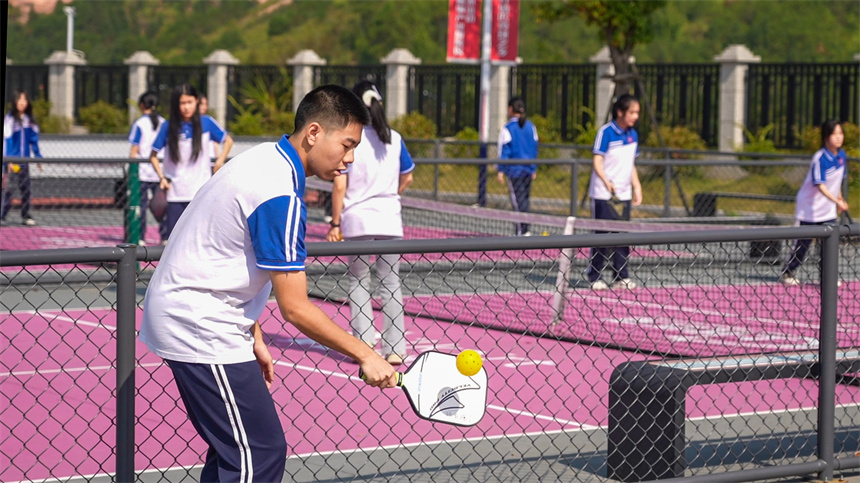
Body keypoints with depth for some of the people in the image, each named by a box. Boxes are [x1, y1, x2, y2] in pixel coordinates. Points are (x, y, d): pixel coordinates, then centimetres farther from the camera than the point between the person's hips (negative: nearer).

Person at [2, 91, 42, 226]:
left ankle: (25, 216, 14)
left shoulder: (30, 120, 10)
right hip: (11, 162, -5)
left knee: (26, 188, 5)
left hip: (24, 161, 5)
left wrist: (38, 157, 12)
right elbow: (6, 140, -10)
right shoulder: (10, 119, -6)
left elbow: (34, 140, 16)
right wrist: (8, 161, -16)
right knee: (7, 189, -9)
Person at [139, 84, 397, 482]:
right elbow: (295, 308, -22)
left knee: (235, 450, 16)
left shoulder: (266, 158, 8)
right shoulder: (280, 196, -23)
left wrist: (253, 339, 16)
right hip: (202, 330, -11)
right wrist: (364, 356, -15)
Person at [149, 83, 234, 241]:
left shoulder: (206, 123, -1)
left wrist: (220, 160, -2)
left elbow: (228, 141, 13)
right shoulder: (168, 127, 0)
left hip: (202, 193, 0)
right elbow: (153, 155, 10)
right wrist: (162, 177, -3)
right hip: (176, 195, 0)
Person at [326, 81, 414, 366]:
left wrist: (335, 222, -4)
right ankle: (395, 349, 6)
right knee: (391, 283, 8)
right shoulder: (394, 138, 4)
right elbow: (407, 178, 14)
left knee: (359, 283, 8)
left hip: (357, 219, -3)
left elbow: (339, 186, -10)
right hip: (390, 220, 3)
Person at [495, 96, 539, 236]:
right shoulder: (531, 127, 9)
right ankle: (523, 230, 14)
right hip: (528, 170, 6)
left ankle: (523, 231, -8)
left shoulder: (507, 128, -9)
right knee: (524, 199, 12)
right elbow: (535, 149, 13)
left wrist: (501, 170, -6)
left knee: (518, 201, -4)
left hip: (514, 170, -6)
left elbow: (504, 151, -9)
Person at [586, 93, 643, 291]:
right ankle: (594, 276, 4)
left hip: (623, 194, 6)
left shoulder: (633, 134, 10)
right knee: (603, 234, -4)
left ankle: (621, 277, 8)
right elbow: (597, 162, -13)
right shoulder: (606, 132, -10)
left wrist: (636, 187, 11)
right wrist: (607, 182, -26)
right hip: (603, 194, -6)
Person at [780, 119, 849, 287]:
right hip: (810, 208, -6)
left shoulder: (842, 156, -2)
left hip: (828, 210, 6)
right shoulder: (820, 158, -24)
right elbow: (820, 185, -31)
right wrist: (837, 201, -41)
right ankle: (787, 273, 21)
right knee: (803, 243, 5)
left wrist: (840, 200, 15)